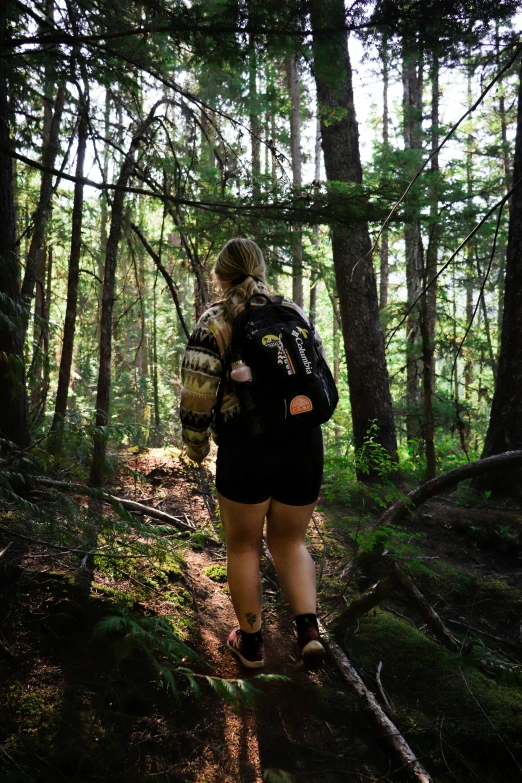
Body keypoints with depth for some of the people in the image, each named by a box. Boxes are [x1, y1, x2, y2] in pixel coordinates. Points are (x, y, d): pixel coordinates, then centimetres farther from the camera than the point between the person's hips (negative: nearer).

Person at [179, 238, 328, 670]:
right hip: (305, 443, 4)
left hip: (246, 447, -4)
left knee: (244, 545, 15)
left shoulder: (215, 321, -2)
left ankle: (251, 642, 25)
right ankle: (309, 629, 4)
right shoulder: (296, 314, 11)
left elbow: (197, 392, -8)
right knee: (289, 541, 20)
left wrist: (196, 442, 7)